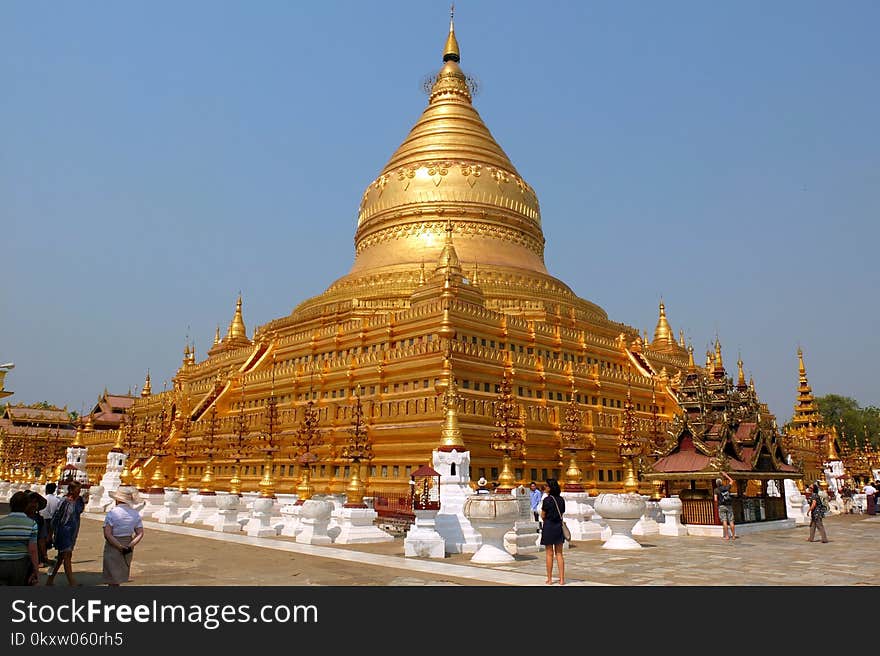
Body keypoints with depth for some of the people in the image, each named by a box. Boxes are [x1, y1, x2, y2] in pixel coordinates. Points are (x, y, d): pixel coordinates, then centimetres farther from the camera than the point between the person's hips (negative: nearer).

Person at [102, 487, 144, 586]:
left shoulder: (112, 513, -14)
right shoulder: (135, 514, 1)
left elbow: (107, 534, -21)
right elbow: (140, 534, -4)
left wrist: (120, 547, -19)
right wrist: (129, 546, -11)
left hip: (113, 547, -5)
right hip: (128, 548, 5)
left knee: (113, 579, 5)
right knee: (120, 577, 21)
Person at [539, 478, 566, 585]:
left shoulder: (547, 500, -14)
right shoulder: (561, 499, 3)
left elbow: (543, 516, -8)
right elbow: (562, 513, 8)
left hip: (548, 526, -5)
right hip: (559, 526, 5)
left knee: (549, 554, 4)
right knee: (559, 554, 11)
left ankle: (549, 579, 10)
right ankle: (562, 579, 10)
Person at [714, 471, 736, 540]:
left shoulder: (716, 490, -2)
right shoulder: (727, 487, 6)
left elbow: (716, 499, -9)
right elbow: (731, 481, 25)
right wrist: (726, 475, 30)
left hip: (721, 506, -3)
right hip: (729, 506, 3)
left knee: (724, 521, -4)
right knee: (731, 521, 4)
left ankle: (727, 536, -6)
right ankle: (733, 536, 5)